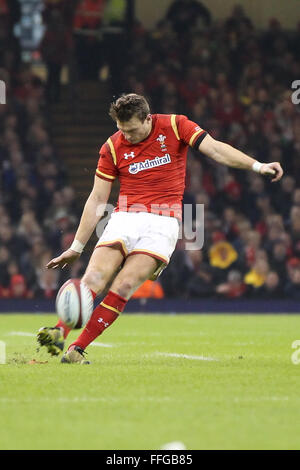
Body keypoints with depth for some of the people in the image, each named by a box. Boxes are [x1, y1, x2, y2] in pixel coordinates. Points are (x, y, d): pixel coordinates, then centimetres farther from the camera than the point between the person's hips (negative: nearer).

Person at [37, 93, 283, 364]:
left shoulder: (175, 126, 1)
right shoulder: (113, 147, 6)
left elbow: (215, 149, -4)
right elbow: (97, 200, 10)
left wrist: (257, 166, -17)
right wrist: (77, 247, 9)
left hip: (163, 222, -2)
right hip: (124, 219, 3)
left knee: (124, 285, -19)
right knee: (95, 277, -21)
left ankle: (77, 350, -20)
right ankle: (59, 332, -31)